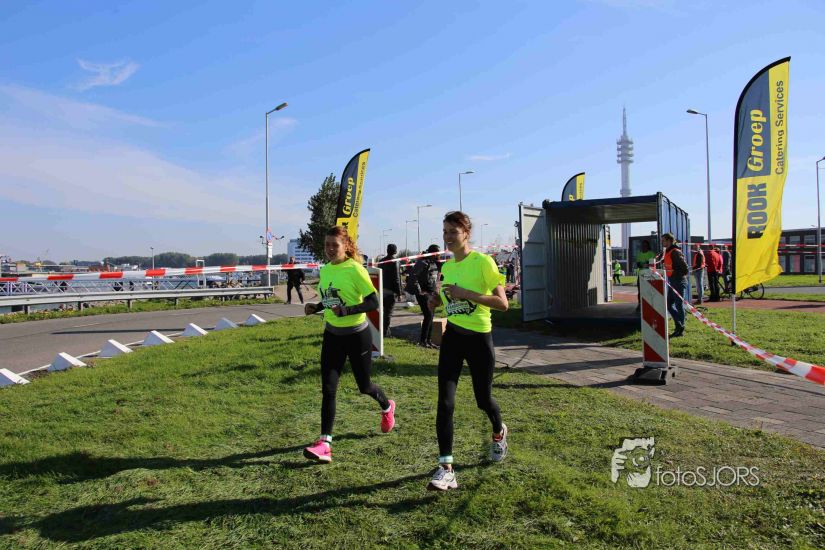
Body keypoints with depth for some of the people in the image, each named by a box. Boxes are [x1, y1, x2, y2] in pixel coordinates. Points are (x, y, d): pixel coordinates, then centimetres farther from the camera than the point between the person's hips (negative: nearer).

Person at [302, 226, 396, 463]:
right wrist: (316, 307, -1)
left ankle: (387, 406, 45)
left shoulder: (355, 269, -16)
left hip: (357, 335, -5)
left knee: (364, 385, 11)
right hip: (332, 335, 5)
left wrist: (347, 311, -30)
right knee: (328, 388, -4)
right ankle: (325, 444, -1)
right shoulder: (325, 270, 4)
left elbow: (373, 303, -18)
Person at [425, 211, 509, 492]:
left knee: (483, 398, 14)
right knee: (445, 402, -8)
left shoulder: (482, 261, -13)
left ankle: (499, 433, 48)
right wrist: (438, 300, 0)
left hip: (479, 337, -4)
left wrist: (466, 293, -25)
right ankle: (446, 468, -2)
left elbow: (502, 303, -17)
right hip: (452, 336, 4)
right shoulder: (446, 266, 6)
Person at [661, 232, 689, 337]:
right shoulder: (667, 252, 12)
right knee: (669, 305, 13)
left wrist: (680, 276, -10)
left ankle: (680, 329, 8)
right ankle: (679, 326, 22)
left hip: (679, 282, -10)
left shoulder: (675, 252, -16)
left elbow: (684, 266, -20)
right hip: (671, 282, 10)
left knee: (679, 305, -1)